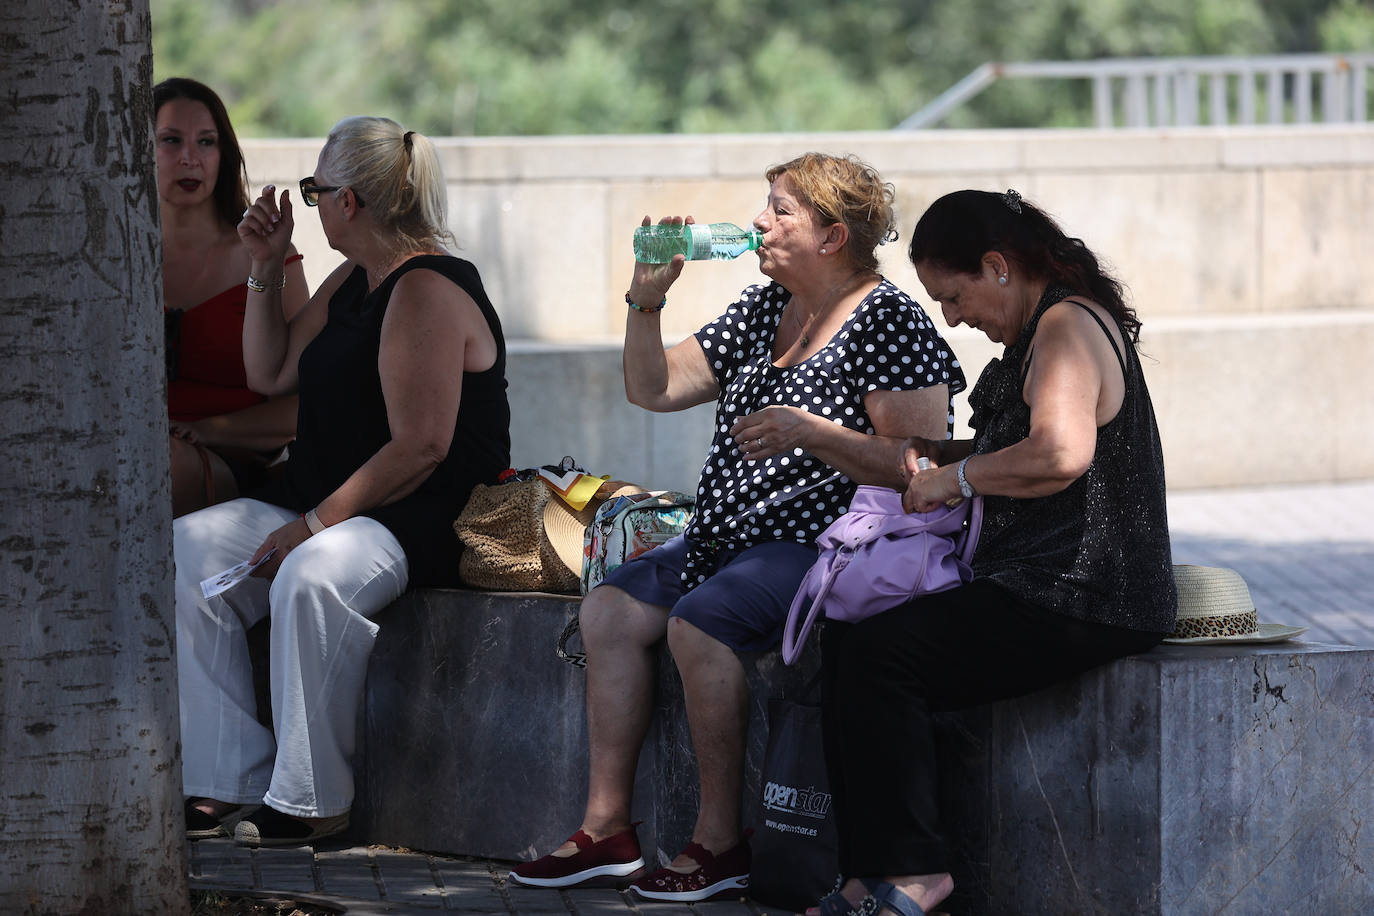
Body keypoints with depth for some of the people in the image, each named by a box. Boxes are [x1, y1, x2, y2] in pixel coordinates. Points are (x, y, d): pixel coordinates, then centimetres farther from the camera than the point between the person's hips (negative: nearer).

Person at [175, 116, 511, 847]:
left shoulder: (427, 292, -15)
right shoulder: (352, 283, 16)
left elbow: (421, 446, -22)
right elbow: (270, 375, 26)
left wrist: (315, 524, -22)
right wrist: (265, 270, 15)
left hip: (417, 524, -10)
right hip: (320, 505, 10)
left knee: (312, 576, -38)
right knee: (183, 550, -8)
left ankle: (312, 800, -27)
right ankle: (229, 783, -13)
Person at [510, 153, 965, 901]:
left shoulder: (887, 321, -10)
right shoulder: (763, 310, 15)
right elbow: (654, 388, 17)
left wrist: (810, 434, -26)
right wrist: (647, 300, 1)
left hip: (824, 546, -9)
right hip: (727, 538, 9)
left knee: (699, 622, -29)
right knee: (610, 608, -5)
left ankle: (720, 841, -20)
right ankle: (607, 829, -4)